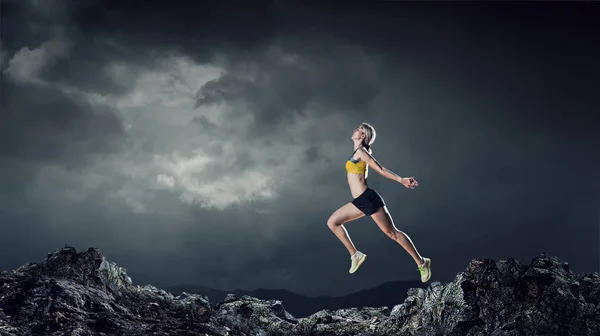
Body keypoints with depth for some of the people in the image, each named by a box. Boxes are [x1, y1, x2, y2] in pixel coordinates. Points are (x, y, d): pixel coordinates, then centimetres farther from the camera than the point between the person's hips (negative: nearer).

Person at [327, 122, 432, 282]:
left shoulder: (361, 152, -9)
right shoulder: (358, 152, 17)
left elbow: (380, 169, -11)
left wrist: (401, 180, -16)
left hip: (368, 199, -9)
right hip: (361, 201, 9)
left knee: (392, 233, -3)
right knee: (332, 222, 8)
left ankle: (421, 263, 6)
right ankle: (355, 254, 9)